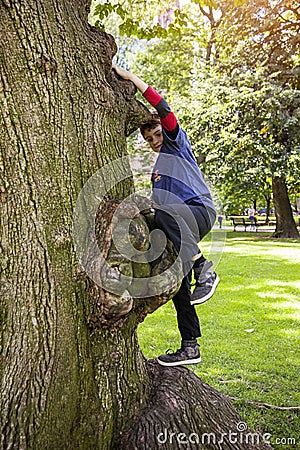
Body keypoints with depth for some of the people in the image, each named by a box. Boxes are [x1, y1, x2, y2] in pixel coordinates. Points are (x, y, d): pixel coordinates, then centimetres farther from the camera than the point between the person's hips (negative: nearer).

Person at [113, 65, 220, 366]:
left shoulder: (177, 143, 11)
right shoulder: (157, 170, 30)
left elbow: (164, 110, -5)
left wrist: (131, 77, -5)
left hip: (200, 210, -8)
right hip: (179, 226, 8)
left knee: (164, 213, -40)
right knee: (177, 284, 3)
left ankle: (203, 268, -30)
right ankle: (190, 347, 10)